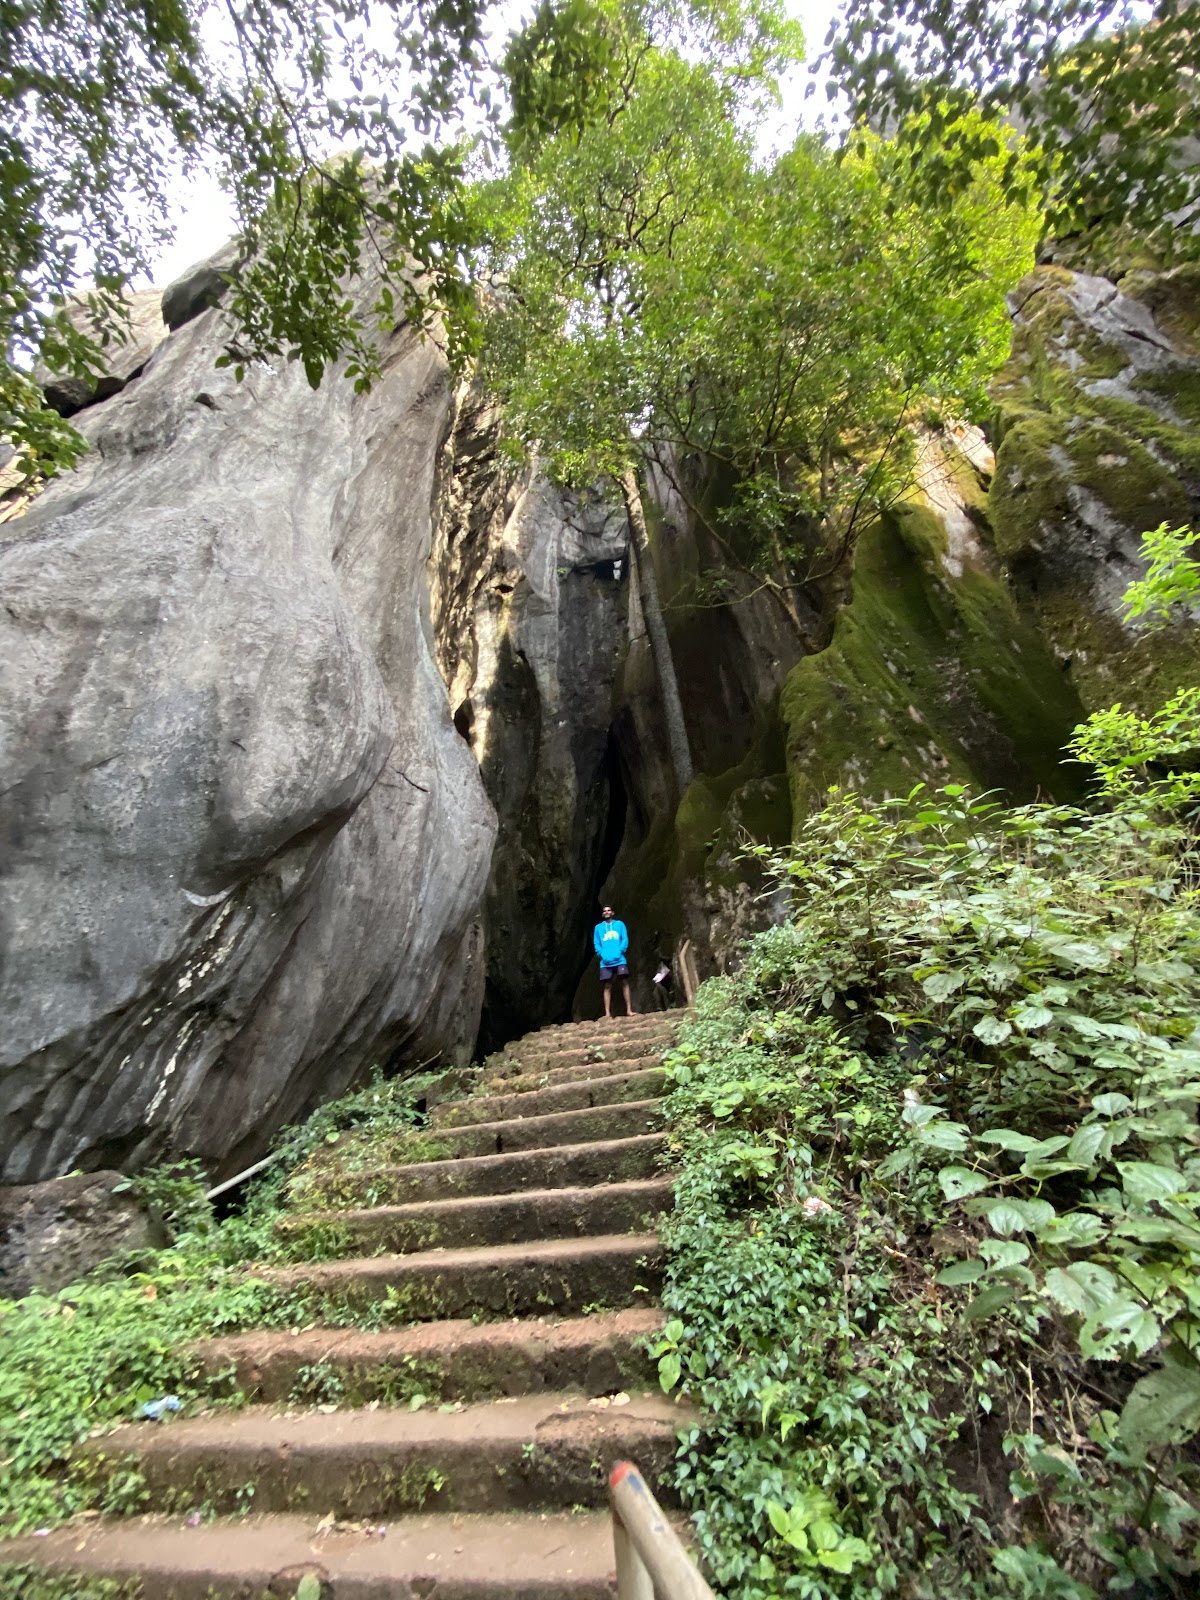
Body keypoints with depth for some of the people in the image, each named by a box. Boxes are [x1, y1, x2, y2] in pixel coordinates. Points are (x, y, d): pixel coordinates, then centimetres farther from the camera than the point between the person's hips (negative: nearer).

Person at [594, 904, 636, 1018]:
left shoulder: (620, 924, 11)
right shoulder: (598, 927, 13)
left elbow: (625, 940, 3)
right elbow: (596, 944, 8)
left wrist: (619, 952, -12)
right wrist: (603, 955, -9)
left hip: (619, 960, -1)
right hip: (605, 961, 1)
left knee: (625, 983, -6)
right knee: (607, 986, 0)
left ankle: (629, 1010, -3)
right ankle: (607, 1013, 0)